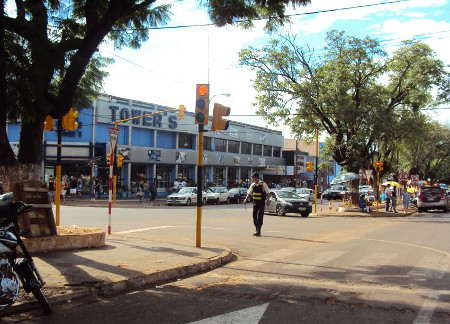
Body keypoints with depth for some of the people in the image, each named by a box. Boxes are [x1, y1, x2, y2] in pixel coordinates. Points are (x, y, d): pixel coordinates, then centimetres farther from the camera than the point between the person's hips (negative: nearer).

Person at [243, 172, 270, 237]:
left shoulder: (263, 184, -7)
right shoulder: (253, 185, 8)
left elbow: (268, 193, -5)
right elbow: (249, 193, 18)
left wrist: (268, 200, -16)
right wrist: (246, 199, 5)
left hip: (261, 202, -5)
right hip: (255, 202, 5)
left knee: (260, 217, -8)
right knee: (254, 216, 6)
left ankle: (258, 231, -5)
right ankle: (257, 230, 18)